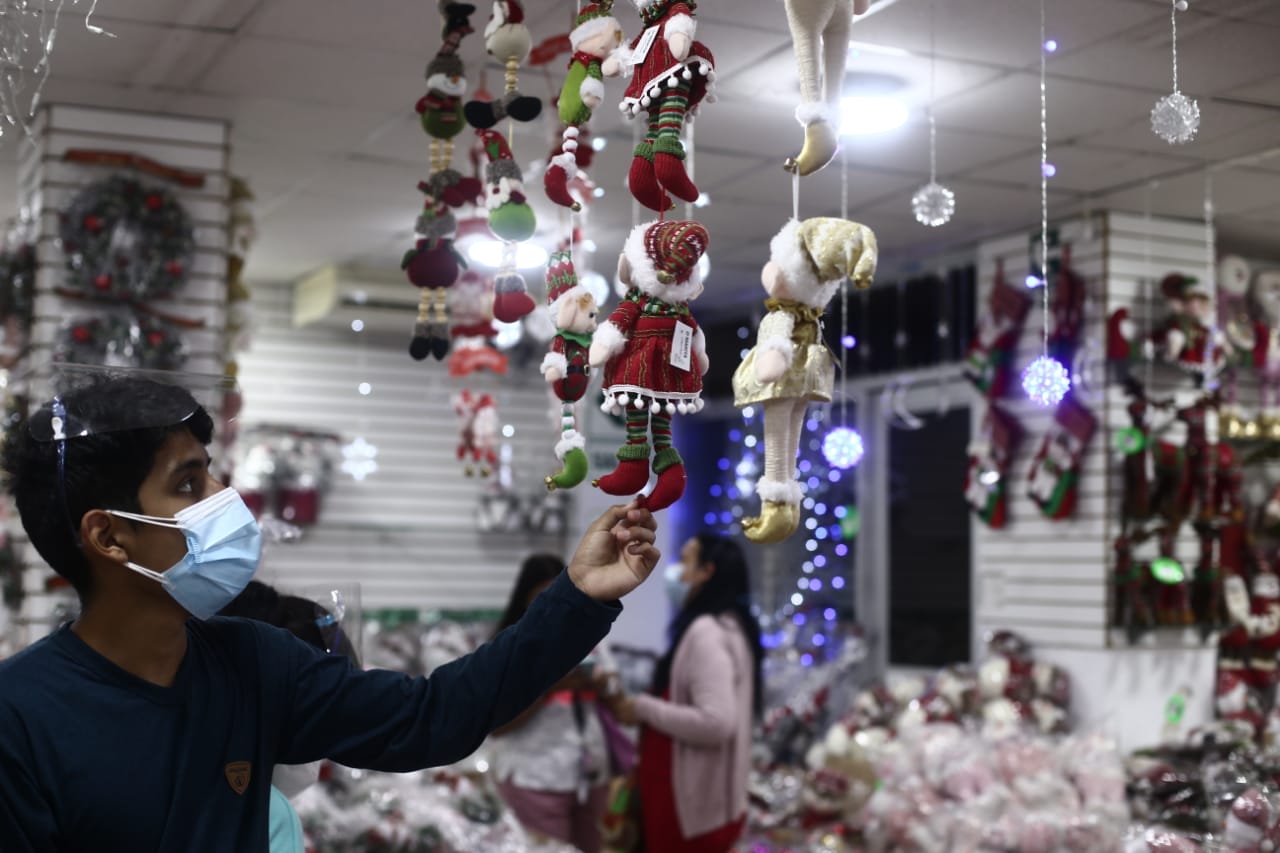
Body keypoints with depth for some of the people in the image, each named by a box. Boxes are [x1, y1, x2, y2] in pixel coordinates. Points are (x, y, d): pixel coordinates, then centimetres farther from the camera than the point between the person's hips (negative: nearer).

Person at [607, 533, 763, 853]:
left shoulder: (706, 632, -19)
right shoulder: (727, 626, 12)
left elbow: (716, 722, -28)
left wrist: (642, 709, -18)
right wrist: (649, 703, 9)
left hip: (691, 808, -10)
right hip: (702, 803, 10)